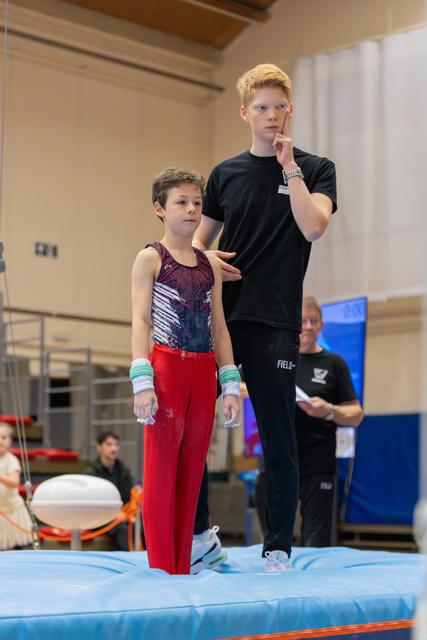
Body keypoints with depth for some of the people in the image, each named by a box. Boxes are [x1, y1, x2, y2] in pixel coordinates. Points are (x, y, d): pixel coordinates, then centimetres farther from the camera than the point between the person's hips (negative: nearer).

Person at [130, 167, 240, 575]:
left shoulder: (210, 264, 14)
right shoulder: (150, 258, 0)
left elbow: (218, 328, 13)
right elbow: (140, 322, -6)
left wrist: (230, 385, 7)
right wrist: (142, 382, -15)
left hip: (203, 373, 5)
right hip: (167, 368, -5)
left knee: (191, 474, 7)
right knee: (161, 473, -3)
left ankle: (182, 571, 14)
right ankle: (161, 570, 3)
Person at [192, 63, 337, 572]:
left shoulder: (315, 169, 5)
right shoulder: (225, 174, 14)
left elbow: (312, 226, -13)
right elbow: (200, 238, 19)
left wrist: (289, 166, -10)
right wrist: (205, 259, -3)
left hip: (274, 323, -3)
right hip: (218, 318, 4)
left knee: (278, 440, 0)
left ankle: (278, 548, 9)